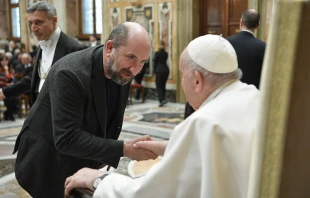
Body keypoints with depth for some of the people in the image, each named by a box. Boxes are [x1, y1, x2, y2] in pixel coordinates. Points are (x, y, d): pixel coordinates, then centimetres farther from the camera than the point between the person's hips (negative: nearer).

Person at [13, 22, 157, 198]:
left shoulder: (122, 70, -8)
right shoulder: (70, 74, -31)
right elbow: (66, 139, -34)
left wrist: (104, 156, -3)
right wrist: (124, 149, -35)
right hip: (48, 165, -6)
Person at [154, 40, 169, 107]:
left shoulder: (157, 53, -8)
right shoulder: (166, 53, 9)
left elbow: (155, 62, -3)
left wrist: (155, 71, 9)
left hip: (159, 71, -6)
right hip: (166, 70, 6)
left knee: (158, 86, -3)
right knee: (163, 86, 13)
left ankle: (162, 100, -18)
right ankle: (163, 100, 14)